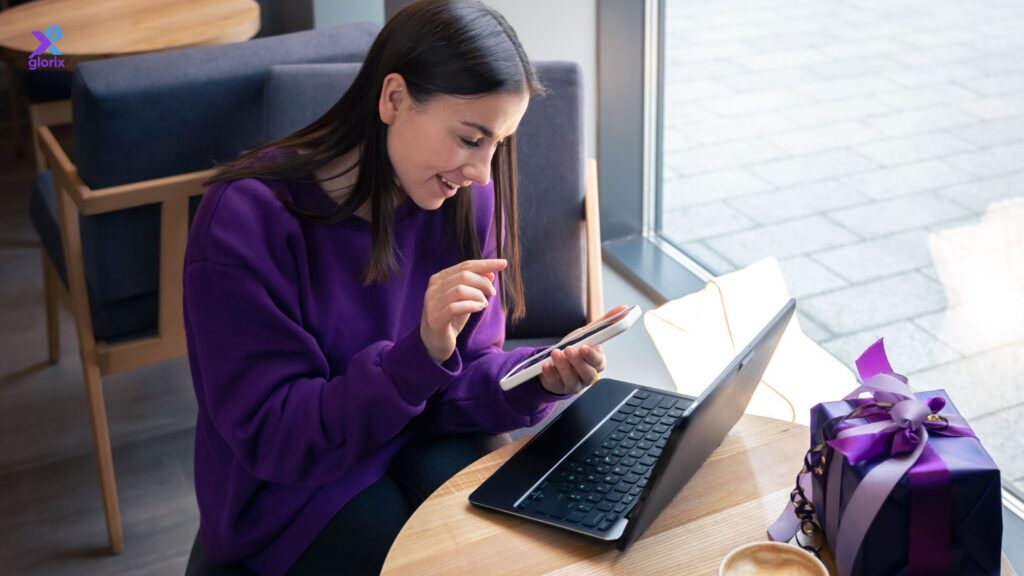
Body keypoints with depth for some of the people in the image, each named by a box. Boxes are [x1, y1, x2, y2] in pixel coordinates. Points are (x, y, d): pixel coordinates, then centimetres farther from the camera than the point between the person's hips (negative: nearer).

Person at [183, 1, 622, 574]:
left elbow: (460, 380, -1)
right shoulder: (248, 219, -23)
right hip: (292, 492, -4)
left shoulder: (467, 199, -7)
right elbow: (270, 435, -22)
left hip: (426, 448, 4)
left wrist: (539, 379, -23)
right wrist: (419, 354, -34)